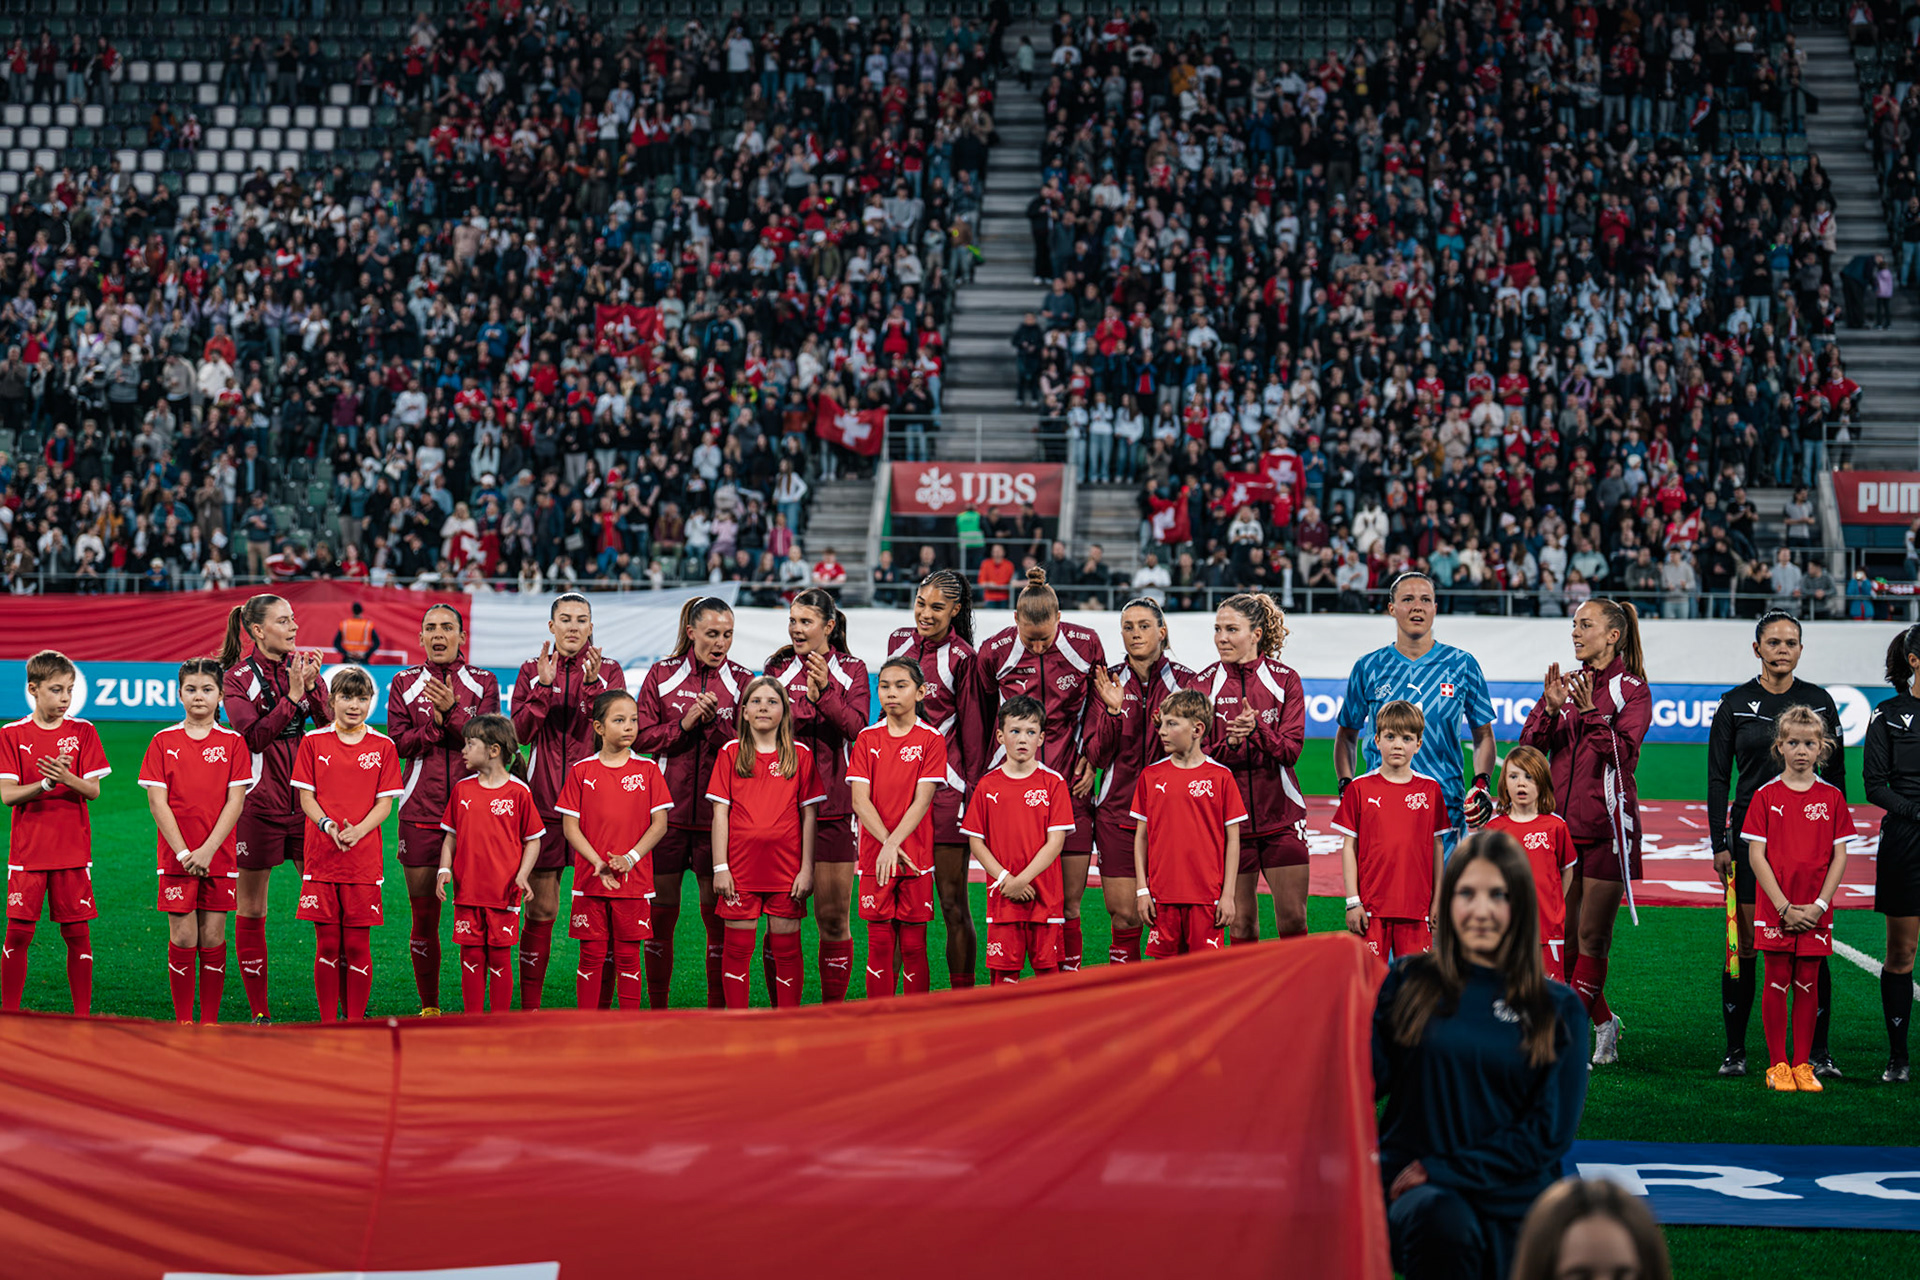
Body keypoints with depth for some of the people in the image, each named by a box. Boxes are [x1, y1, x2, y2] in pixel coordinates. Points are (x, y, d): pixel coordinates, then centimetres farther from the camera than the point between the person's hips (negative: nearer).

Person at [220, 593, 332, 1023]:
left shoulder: (306, 665, 9)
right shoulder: (238, 677, -2)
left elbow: (330, 725, 1)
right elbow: (255, 737, -15)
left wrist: (312, 687, -13)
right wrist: (292, 695, -18)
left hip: (306, 798, 3)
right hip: (258, 803, -3)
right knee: (251, 907, 4)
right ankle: (259, 1012, 13)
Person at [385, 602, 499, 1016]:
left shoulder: (483, 682, 7)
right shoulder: (404, 683, 10)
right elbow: (400, 743, 1)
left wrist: (452, 710, -18)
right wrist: (437, 722, -14)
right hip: (420, 810, 1)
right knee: (424, 914, 3)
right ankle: (429, 1007, 14)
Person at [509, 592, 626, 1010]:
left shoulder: (609, 671, 8)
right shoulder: (532, 672, 10)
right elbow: (521, 731, -2)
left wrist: (591, 685, -17)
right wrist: (545, 685, -11)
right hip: (544, 801, 0)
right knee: (540, 909, 0)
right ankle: (529, 1006, 7)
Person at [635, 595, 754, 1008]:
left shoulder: (741, 681, 5)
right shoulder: (662, 675, 6)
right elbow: (643, 738, 2)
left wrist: (714, 722, -15)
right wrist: (684, 725, -10)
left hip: (717, 812, 0)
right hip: (668, 808, 0)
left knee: (718, 914, 0)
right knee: (661, 912, 4)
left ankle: (717, 1009, 8)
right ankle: (656, 1009, 14)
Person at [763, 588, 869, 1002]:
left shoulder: (851, 670, 6)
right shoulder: (779, 668, 10)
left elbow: (856, 726, -7)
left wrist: (824, 692, -21)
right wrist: (808, 704, -13)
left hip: (833, 804, -1)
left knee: (834, 916, 1)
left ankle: (833, 1006, 12)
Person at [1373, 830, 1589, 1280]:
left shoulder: (1559, 1010, 5)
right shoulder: (1408, 982, 6)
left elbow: (1550, 1132, 0)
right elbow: (1370, 1078, -2)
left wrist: (1444, 1170, -9)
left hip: (1510, 1200, 2)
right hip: (1415, 1191, -2)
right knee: (1441, 1219, -34)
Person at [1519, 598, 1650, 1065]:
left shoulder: (1632, 689, -1)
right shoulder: (1566, 682, 11)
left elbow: (1622, 751, -13)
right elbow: (1530, 744, 3)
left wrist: (1590, 710, -20)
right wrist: (1551, 708, -13)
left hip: (1607, 823, -5)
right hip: (1562, 821, 5)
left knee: (1592, 937, -4)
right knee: (1564, 935, 5)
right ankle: (1604, 1025, 21)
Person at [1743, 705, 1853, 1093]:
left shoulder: (1832, 797, 3)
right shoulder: (1766, 796, -1)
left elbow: (1839, 857, 2)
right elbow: (1756, 856, -4)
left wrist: (1818, 906, -8)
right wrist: (1784, 907, -11)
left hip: (1815, 912, 1)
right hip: (1774, 910, -1)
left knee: (1808, 985, 6)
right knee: (1777, 984, 1)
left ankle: (1802, 1065, 14)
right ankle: (1778, 1065, 10)